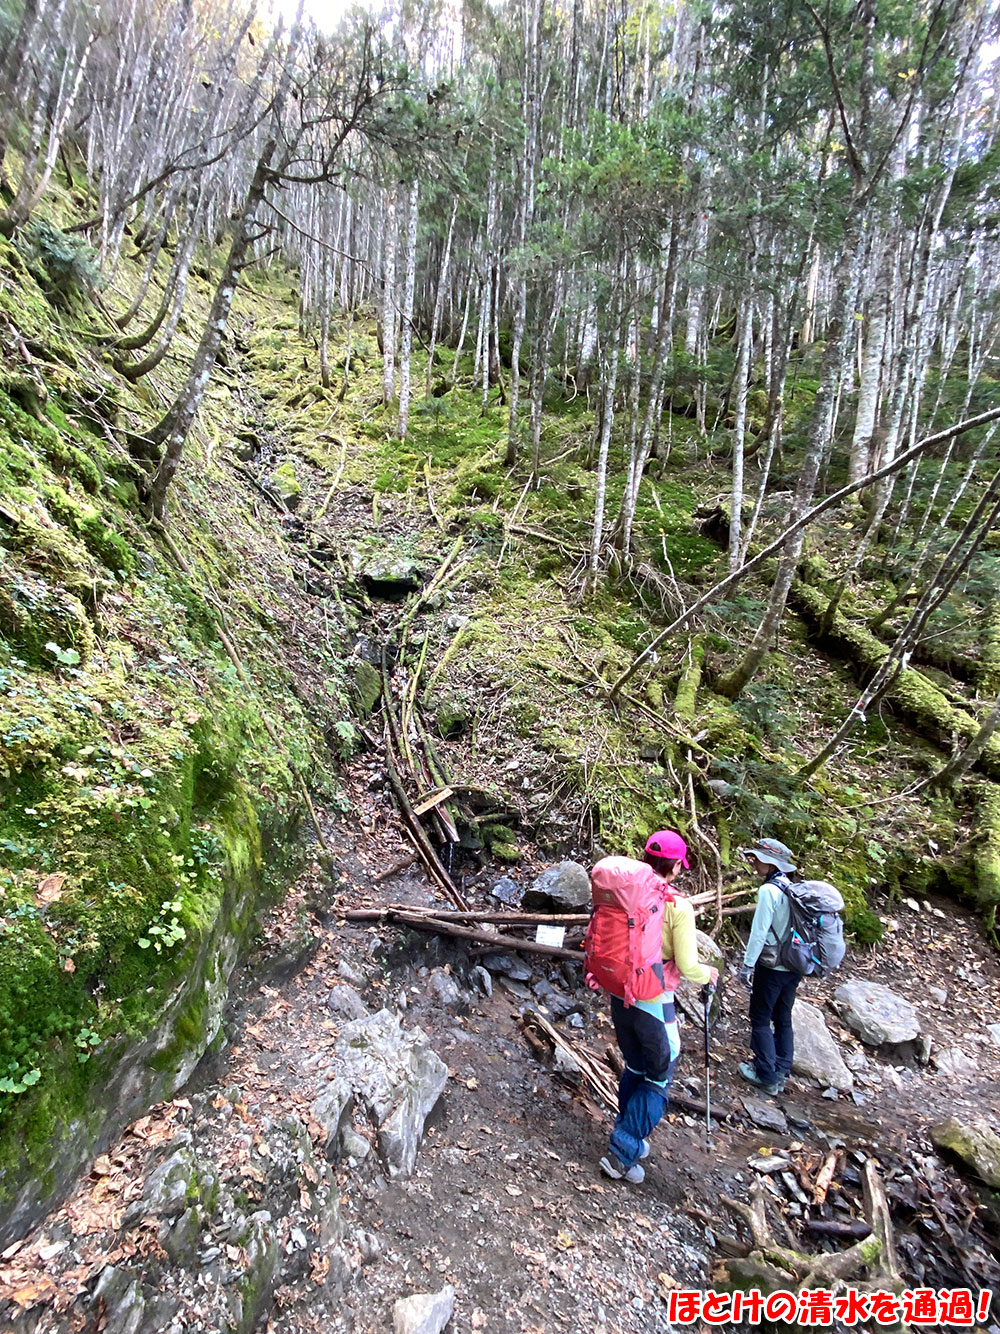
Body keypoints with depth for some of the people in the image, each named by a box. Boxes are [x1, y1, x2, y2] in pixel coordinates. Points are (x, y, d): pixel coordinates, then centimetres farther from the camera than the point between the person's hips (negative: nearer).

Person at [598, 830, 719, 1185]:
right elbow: (688, 968, -18)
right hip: (655, 1004, -5)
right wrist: (708, 974, 4)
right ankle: (622, 1154, 17)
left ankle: (630, 1139, 40)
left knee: (634, 1070, 26)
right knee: (658, 1080, 17)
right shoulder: (678, 907, -20)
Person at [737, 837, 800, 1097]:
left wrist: (747, 965, -12)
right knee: (783, 1019, 18)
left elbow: (759, 931, -20)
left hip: (772, 966, -7)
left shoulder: (769, 890, -20)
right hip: (794, 966, 7)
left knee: (760, 1019, 8)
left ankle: (767, 1076, 15)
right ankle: (781, 1073, 28)